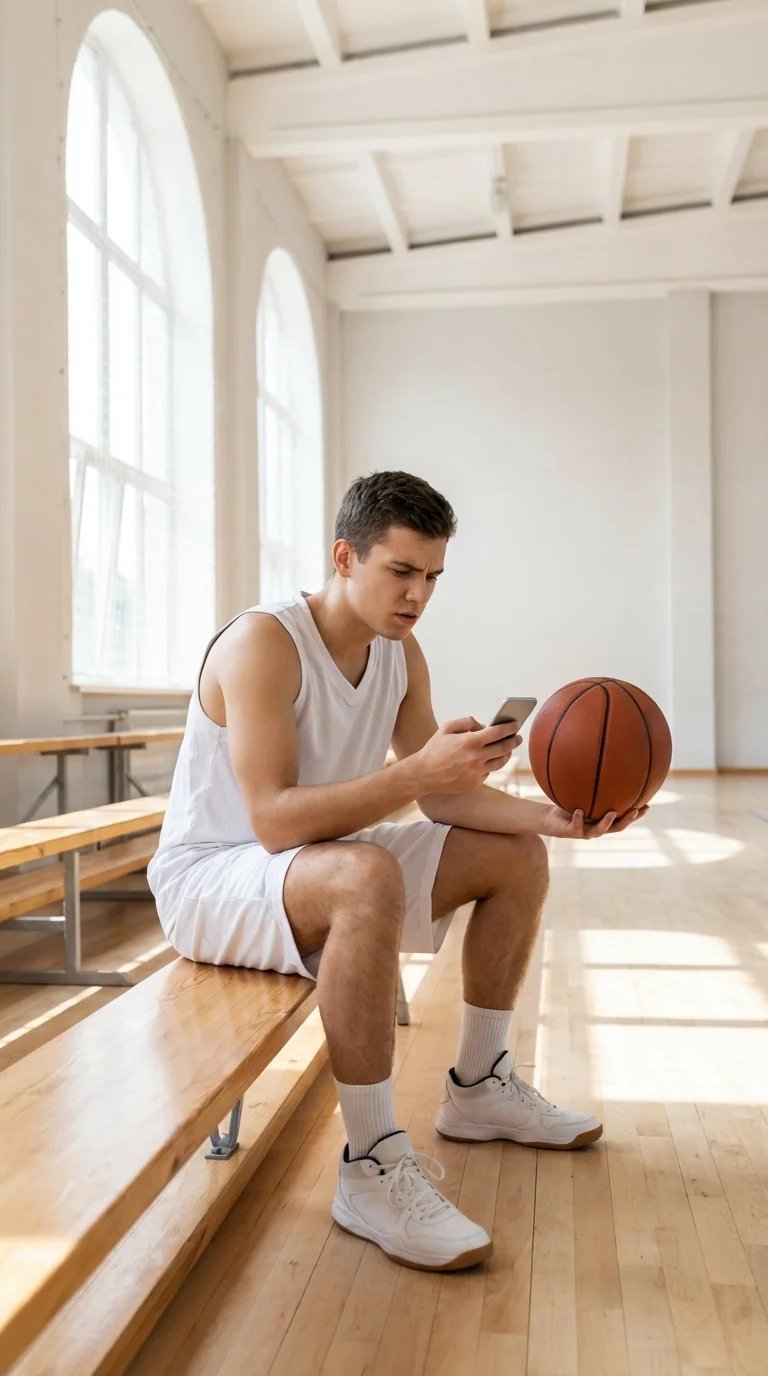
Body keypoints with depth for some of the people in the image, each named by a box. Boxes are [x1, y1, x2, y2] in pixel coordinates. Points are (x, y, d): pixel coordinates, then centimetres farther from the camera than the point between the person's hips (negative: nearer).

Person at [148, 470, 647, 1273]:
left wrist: (552, 817, -13)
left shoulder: (400, 654, 2)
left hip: (319, 866, 9)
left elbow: (440, 797, 2)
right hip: (209, 878, -8)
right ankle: (371, 1170, -29)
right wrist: (417, 771, -39)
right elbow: (274, 820, -32)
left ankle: (479, 1089, 18)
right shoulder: (263, 643, -23)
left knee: (518, 858, 5)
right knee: (367, 875, -40)